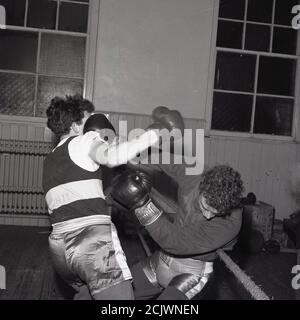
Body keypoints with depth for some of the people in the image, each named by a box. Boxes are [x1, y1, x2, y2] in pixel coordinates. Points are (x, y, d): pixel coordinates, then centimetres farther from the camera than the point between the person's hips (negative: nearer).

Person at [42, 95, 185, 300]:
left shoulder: (50, 160, 25)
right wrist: (157, 131, -16)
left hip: (58, 245, 8)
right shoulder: (83, 140, 2)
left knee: (86, 292, 32)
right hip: (94, 239, -8)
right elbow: (112, 157, -19)